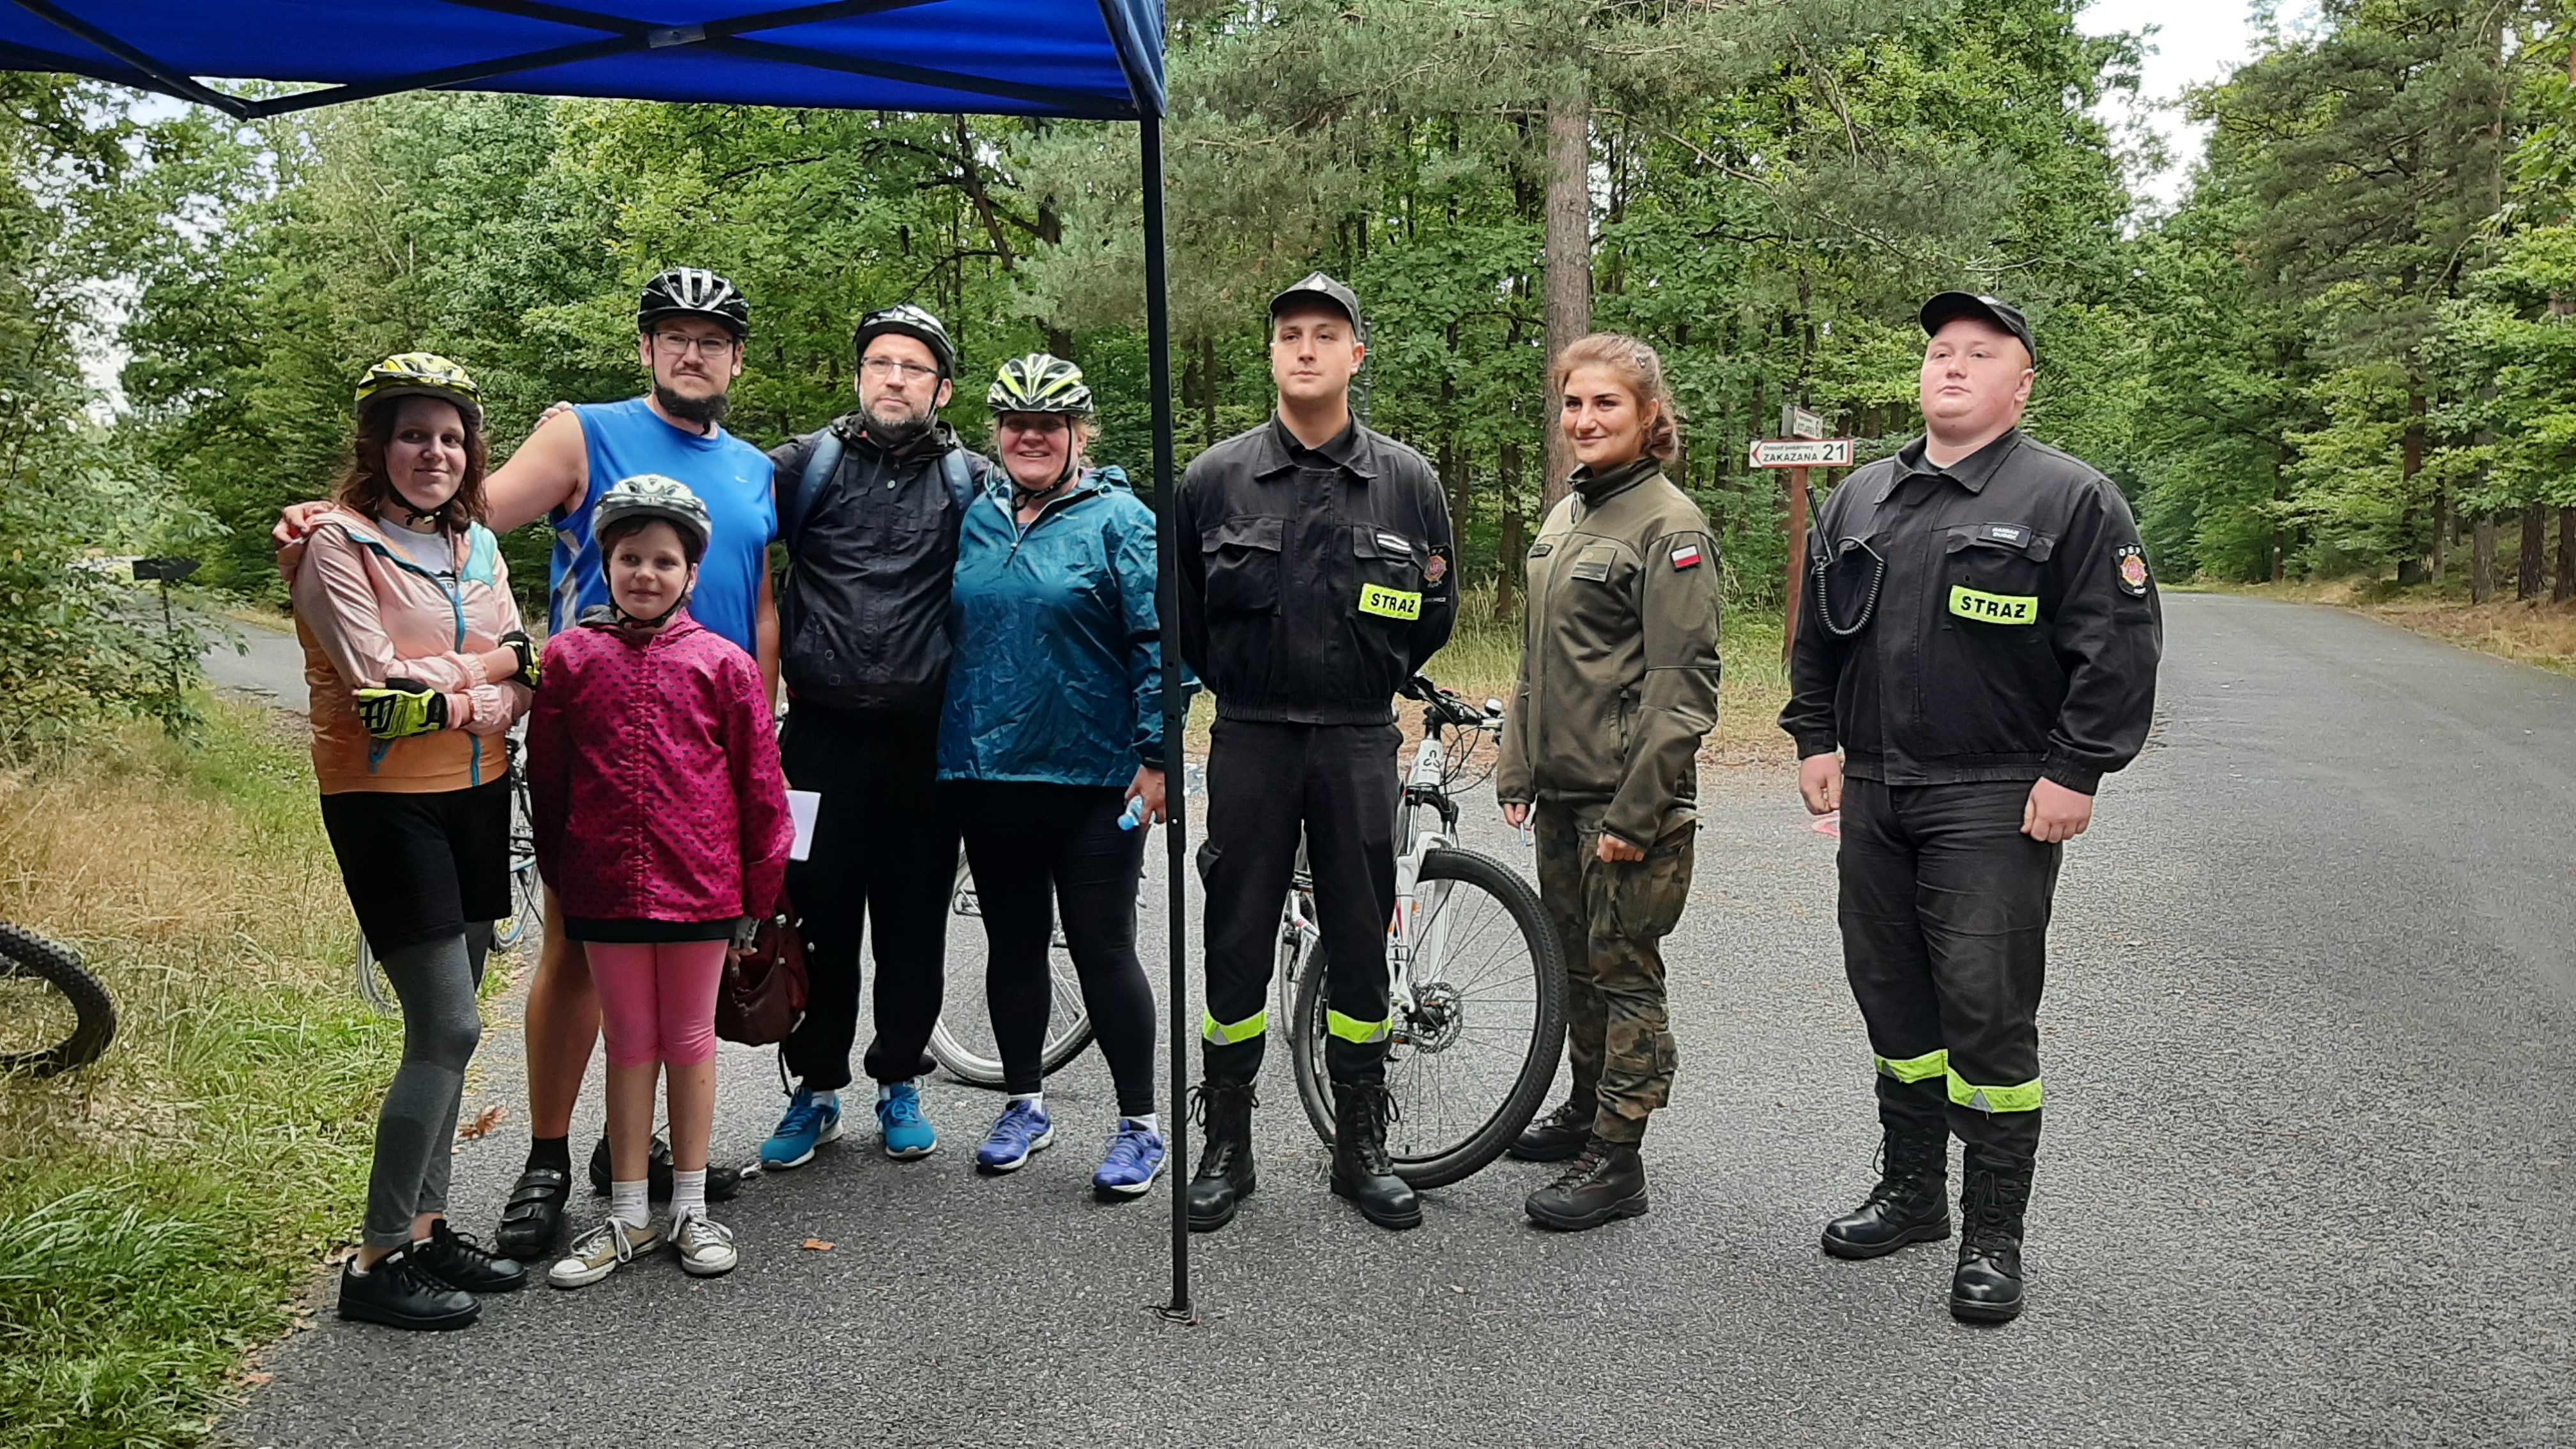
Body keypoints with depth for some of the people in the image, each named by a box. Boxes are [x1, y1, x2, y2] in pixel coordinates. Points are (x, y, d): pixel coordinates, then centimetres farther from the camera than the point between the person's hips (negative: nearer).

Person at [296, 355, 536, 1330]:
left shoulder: (475, 542, 10)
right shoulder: (338, 541, -10)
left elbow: (523, 672, 2)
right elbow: (379, 690, -19)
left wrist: (440, 684, -15)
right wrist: (478, 677, -7)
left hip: (475, 794, 7)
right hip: (384, 800, -7)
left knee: (447, 1028, 11)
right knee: (449, 1029, -9)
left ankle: (427, 1227, 23)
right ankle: (378, 1259, 2)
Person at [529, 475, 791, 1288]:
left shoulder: (723, 664, -2)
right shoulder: (569, 658, 0)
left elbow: (760, 785, 1)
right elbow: (546, 782, 7)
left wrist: (756, 893, 2)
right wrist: (562, 878, 8)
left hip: (700, 886, -1)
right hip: (605, 888, 1)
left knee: (691, 1040, 11)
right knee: (630, 1045, 11)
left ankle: (690, 1211, 23)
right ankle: (627, 1218, 22)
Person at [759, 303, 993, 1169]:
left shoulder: (970, 482, 7)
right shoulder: (809, 464, 5)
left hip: (925, 737, 1)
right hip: (823, 736, 0)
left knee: (914, 921, 8)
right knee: (819, 915, 4)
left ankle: (900, 1083, 25)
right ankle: (815, 1089, 20)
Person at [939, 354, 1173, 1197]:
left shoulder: (1118, 520, -4)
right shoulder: (974, 520, 11)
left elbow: (1159, 643, -8)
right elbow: (950, 634, 18)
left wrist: (1155, 757, -13)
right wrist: (948, 748, 14)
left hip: (1094, 779, -5)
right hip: (986, 773, 5)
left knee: (1104, 952, 1)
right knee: (1013, 946, 14)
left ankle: (1140, 1125, 14)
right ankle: (1024, 1105, 30)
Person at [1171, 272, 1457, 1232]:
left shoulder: (1406, 480, 2)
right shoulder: (1216, 477, 0)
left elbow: (1435, 611, 13)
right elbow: (1180, 610, 11)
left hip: (1359, 746, 1)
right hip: (1249, 745, 0)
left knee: (1361, 948, 7)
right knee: (1236, 946, 5)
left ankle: (1361, 1149, 21)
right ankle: (1226, 1146, 20)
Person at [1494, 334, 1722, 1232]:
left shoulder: (1670, 526, -13)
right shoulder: (1564, 516, 13)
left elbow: (1685, 686, -17)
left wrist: (1636, 811, -19)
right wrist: (1515, 770, 15)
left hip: (1630, 798, -8)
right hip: (1560, 791, 8)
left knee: (1625, 974, 1)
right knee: (1575, 963, 18)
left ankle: (1617, 1162, 10)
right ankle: (1588, 1110, 35)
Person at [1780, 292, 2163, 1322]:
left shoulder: (2071, 500, -4)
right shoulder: (1859, 500, 13)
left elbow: (2120, 649, -8)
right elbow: (1816, 635, 20)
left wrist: (2074, 773, -14)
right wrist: (1816, 739, 12)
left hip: (1997, 808, -6)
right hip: (1873, 797, 6)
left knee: (1988, 1021, -2)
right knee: (1893, 1004, 14)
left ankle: (1993, 1236, 10)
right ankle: (1910, 1192, 29)